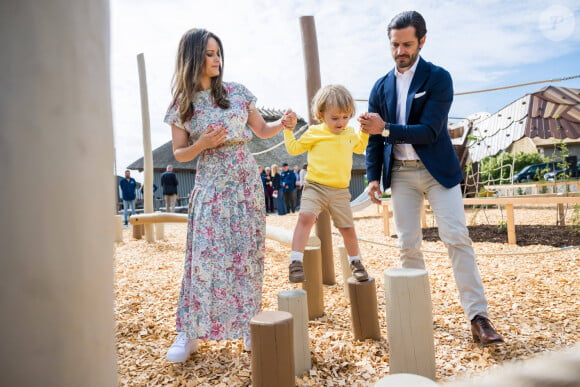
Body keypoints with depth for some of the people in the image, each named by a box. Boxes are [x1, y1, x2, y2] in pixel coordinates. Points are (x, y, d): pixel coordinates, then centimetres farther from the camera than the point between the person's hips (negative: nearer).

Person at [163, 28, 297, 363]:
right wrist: (203, 144, -14)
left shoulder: (237, 92, 4)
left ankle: (248, 325, 19)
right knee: (205, 255, -6)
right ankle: (190, 332, 8)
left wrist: (283, 123, -9)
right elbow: (179, 154, 5)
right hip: (210, 185, -2)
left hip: (247, 181, 2)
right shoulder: (181, 105, 1)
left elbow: (262, 131, 11)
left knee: (248, 254, 5)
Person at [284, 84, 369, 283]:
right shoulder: (314, 133, 1)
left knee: (348, 228, 9)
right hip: (315, 186, -3)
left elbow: (360, 147, 34)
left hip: (341, 191, 4)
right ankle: (296, 263, -23)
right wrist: (288, 129, -2)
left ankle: (356, 263, 33)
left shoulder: (350, 133, 13)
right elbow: (293, 148, 8)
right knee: (305, 217, -27)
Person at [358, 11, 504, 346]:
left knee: (457, 238, -8)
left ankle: (478, 317, -1)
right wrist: (373, 176, 1)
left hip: (437, 168, -3)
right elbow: (375, 138, 10)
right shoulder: (382, 87, 8)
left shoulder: (438, 78, -5)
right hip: (400, 173, 3)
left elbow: (429, 131, -16)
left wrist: (386, 129, -25)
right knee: (409, 245, 4)